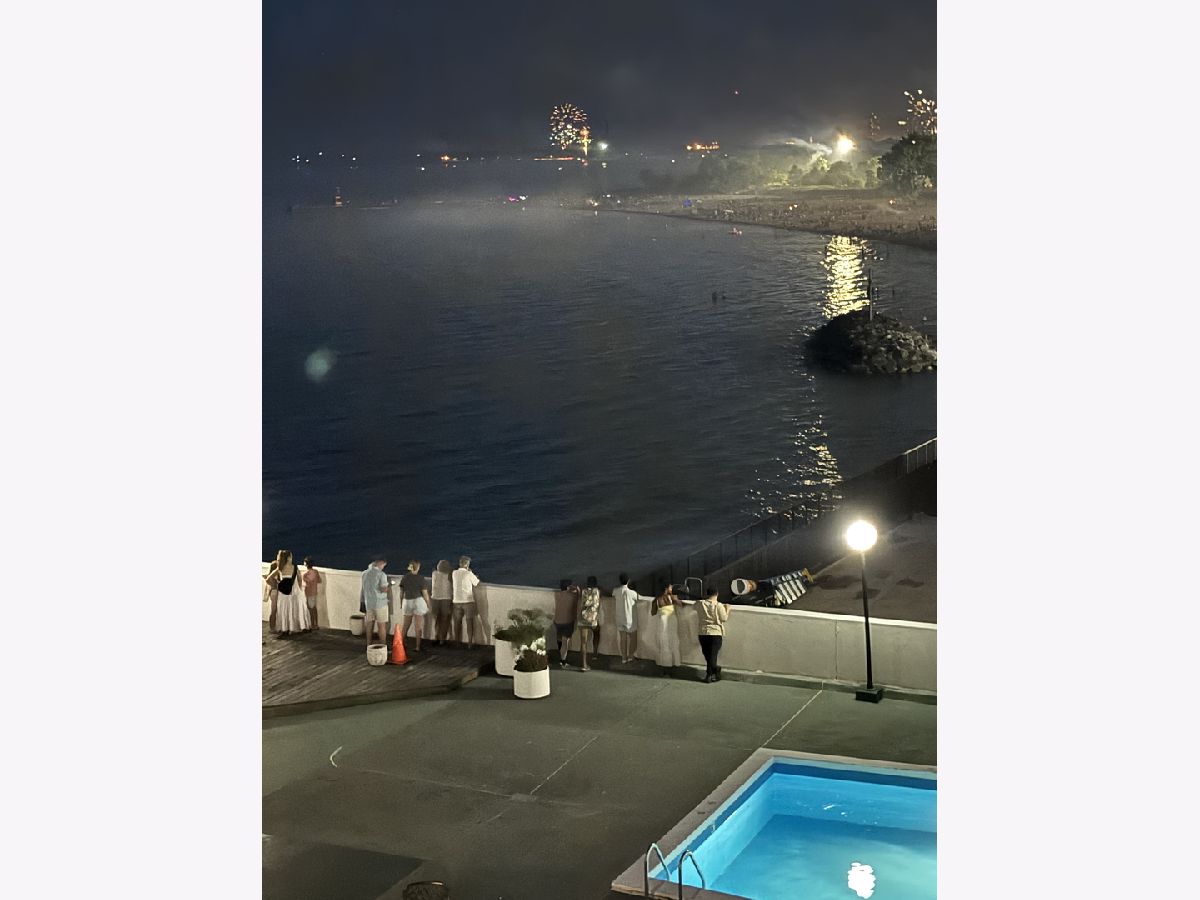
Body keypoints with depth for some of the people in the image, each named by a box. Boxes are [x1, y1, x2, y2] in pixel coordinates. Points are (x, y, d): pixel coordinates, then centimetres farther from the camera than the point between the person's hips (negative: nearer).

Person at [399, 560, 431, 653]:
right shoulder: (420, 579, -8)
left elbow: (401, 592, 5)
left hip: (407, 602, 3)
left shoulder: (404, 578, 1)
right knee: (419, 626, 3)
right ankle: (418, 646, 4)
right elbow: (425, 594, -7)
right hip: (418, 601, -3)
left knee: (404, 625, 13)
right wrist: (428, 605, 4)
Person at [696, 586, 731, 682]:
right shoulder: (719, 605, -12)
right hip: (716, 633, -3)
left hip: (703, 633, 3)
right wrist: (727, 609, 10)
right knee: (712, 655, 3)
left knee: (707, 655, 14)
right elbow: (724, 619, -7)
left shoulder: (700, 604, -2)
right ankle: (709, 676, 5)